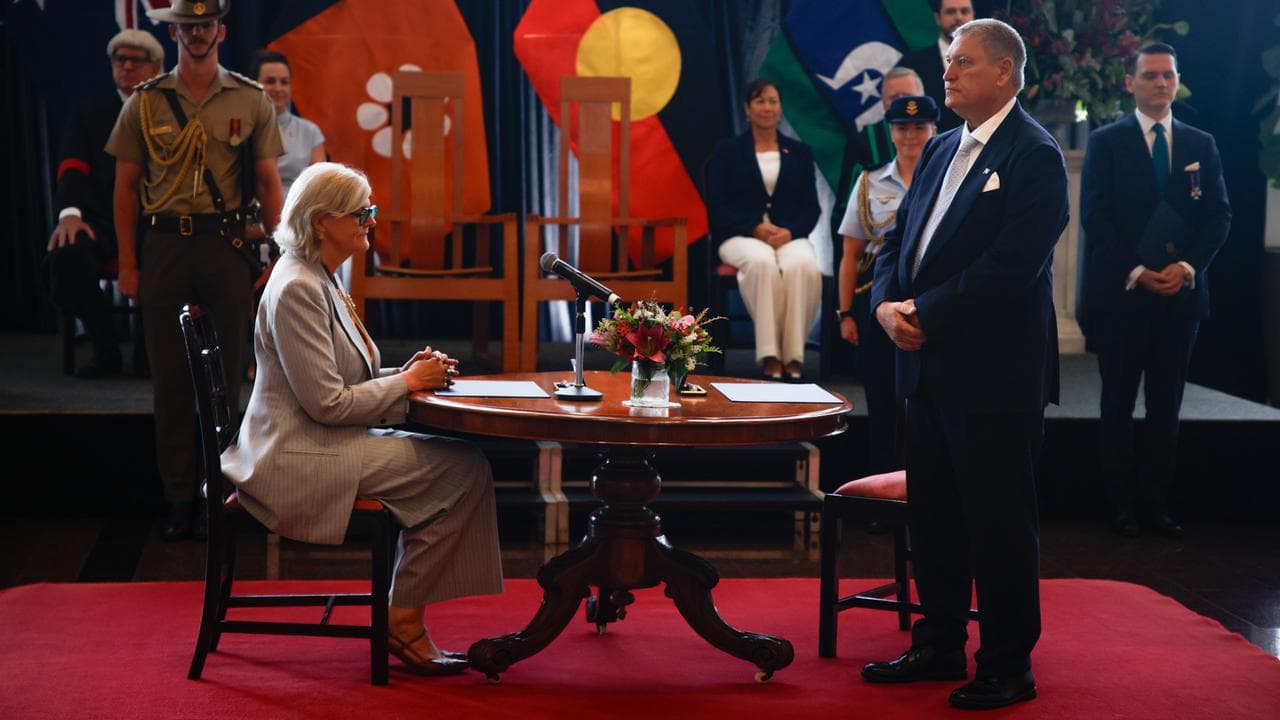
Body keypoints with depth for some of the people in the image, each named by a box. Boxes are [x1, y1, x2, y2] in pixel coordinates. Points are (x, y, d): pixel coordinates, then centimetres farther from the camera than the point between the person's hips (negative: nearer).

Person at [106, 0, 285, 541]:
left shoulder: (251, 102, 5)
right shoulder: (145, 102, 5)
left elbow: (268, 183, 7)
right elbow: (125, 186, 7)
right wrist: (127, 264, 2)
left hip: (227, 244, 0)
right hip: (164, 244, 0)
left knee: (225, 376, 5)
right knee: (169, 376, 3)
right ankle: (178, 498, 11)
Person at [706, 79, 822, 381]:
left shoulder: (800, 152, 19)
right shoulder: (727, 150, 12)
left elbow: (811, 208, 11)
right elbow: (717, 206, 2)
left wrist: (789, 232, -11)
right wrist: (756, 229, -14)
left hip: (789, 235, 2)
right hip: (741, 236, -2)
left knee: (803, 265, -36)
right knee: (762, 262, -39)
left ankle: (793, 356, -35)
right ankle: (770, 356, -39)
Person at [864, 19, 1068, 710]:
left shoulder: (1035, 157, -11)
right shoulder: (940, 150, 15)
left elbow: (1010, 265, -20)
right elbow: (898, 239, 14)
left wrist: (924, 314, -17)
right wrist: (887, 303, -5)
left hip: (995, 372, -8)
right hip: (930, 367, 8)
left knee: (998, 522, 1)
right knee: (932, 515, 15)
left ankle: (1007, 666, 13)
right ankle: (938, 645, 28)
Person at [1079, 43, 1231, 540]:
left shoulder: (1201, 144, 10)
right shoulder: (1106, 142, 1)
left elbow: (1219, 214, 5)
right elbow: (1095, 216, -6)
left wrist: (1188, 266, -11)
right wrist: (1135, 272, -15)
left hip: (1180, 293, 3)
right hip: (1121, 294, -3)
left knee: (1167, 406, 6)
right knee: (1118, 405, 5)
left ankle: (1157, 502, 13)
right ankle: (1121, 503, 12)